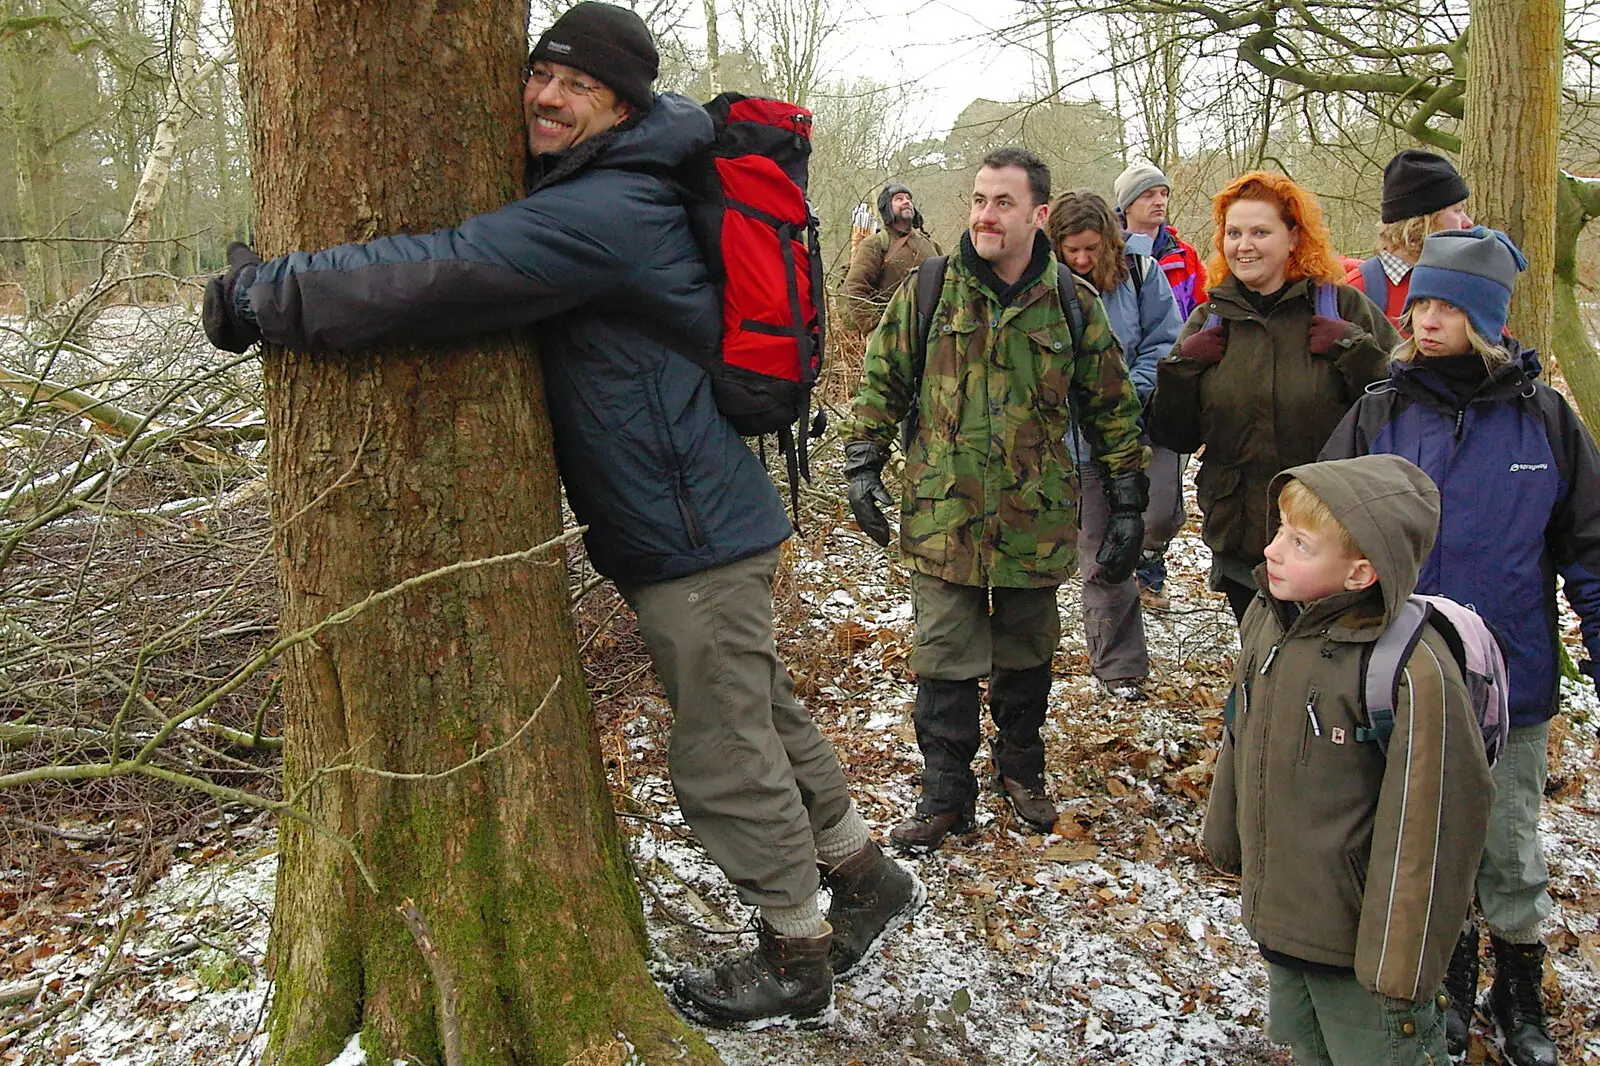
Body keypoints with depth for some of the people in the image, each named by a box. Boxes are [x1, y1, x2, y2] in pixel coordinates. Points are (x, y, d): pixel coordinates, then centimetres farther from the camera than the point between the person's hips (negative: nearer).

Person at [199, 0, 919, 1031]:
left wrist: (261, 292, -19)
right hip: (700, 523, 10)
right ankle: (870, 878, 39)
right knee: (764, 721, 21)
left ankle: (797, 957, 25)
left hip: (698, 538, -10)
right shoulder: (570, 197, 11)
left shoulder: (601, 216, -22)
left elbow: (438, 278, -30)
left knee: (724, 759, 4)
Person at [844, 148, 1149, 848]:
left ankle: (1020, 768, 37)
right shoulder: (927, 290, -2)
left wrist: (1128, 505, 4)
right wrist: (863, 466, -1)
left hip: (1036, 521, 1)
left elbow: (1113, 410, 6)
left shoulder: (1073, 304, -1)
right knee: (944, 660, 2)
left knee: (1027, 656, 16)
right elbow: (882, 382, 7)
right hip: (943, 517, -1)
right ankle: (946, 792, 17)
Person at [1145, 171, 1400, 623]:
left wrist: (1355, 350, -18)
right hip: (1239, 541, 3)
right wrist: (1180, 369, -8)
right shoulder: (1208, 321, 7)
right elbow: (1175, 437, 6)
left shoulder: (1341, 306, -2)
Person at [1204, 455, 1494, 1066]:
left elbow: (1427, 827, -21)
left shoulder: (1413, 673, -27)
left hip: (1356, 932, -7)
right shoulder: (1266, 617, -6)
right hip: (1275, 910, 7)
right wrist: (1226, 837, 20)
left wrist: (1402, 965, -16)